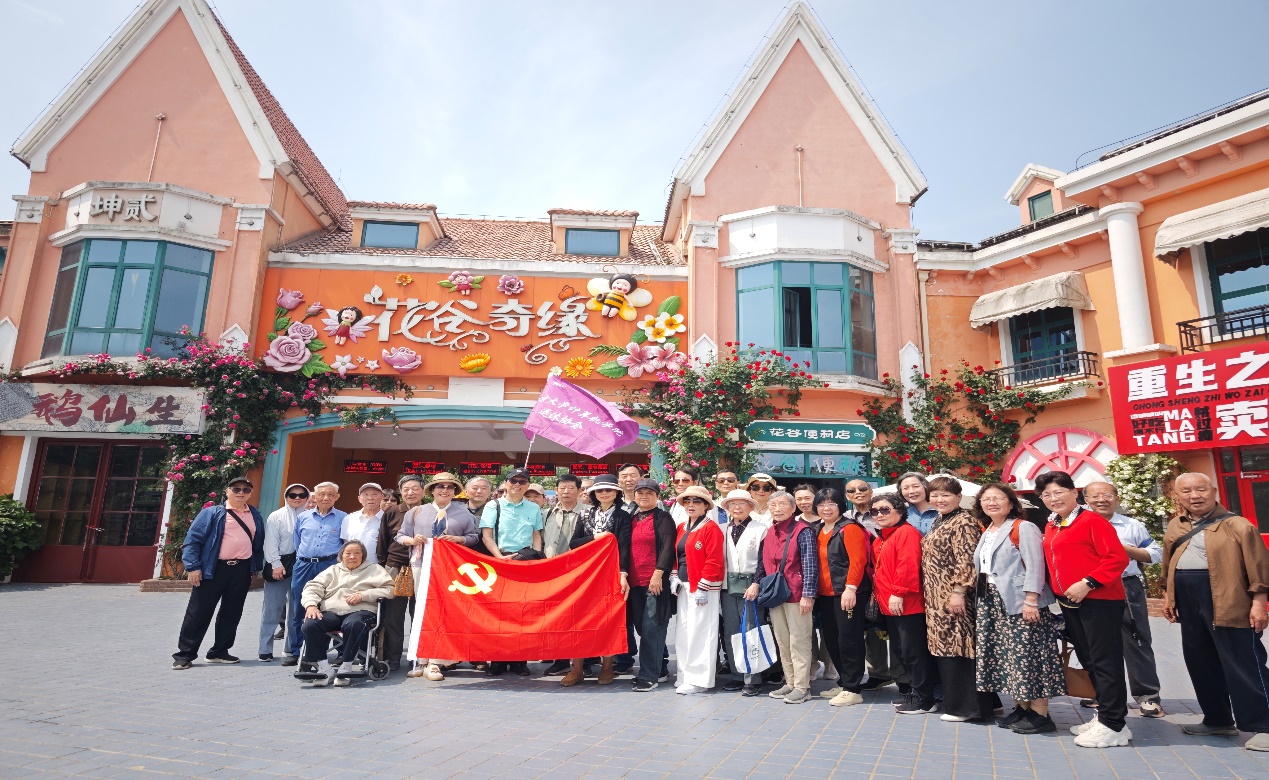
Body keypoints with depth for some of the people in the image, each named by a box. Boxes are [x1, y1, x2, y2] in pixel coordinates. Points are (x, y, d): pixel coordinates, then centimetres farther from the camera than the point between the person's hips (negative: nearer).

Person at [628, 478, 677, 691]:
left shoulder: (663, 518, -3)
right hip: (635, 581, 7)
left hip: (656, 581, -7)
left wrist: (658, 573, -18)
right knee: (641, 627, 11)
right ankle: (658, 669, 24)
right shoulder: (632, 519, 15)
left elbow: (668, 548, -11)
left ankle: (648, 675, 2)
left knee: (650, 628, -5)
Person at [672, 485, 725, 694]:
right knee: (683, 632, 11)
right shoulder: (681, 528, 14)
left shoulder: (711, 528, -10)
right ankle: (686, 675, 23)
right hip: (684, 586, 8)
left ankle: (699, 679, 6)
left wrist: (703, 587, -18)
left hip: (703, 588, -8)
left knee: (699, 633, -4)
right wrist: (675, 577, 6)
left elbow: (714, 561, -16)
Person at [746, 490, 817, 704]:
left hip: (796, 595, -7)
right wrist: (756, 582, 5)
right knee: (782, 642, 14)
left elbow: (810, 564, -13)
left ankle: (802, 687, 10)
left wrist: (808, 595, -17)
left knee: (799, 641, 0)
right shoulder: (769, 533, 12)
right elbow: (763, 562, 18)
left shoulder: (802, 531, -9)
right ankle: (790, 683, 26)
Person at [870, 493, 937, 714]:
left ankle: (923, 699, 6)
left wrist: (898, 593, -24)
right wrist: (877, 593, 15)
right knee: (902, 651, 16)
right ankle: (912, 691, 28)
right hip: (889, 606, 10)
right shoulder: (879, 540, 17)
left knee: (914, 651, -3)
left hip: (907, 605, -10)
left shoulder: (906, 532, -13)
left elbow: (908, 565, -23)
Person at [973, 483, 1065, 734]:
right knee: (1008, 656, 11)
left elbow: (1034, 566, -15)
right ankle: (1021, 708, 20)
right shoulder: (987, 532, 16)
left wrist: (1031, 601, -21)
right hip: (992, 603, 8)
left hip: (1019, 602, -8)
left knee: (1027, 655, -5)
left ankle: (1040, 715, 4)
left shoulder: (1023, 528, -8)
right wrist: (982, 598, 15)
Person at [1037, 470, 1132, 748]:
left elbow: (1118, 558, -17)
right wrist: (1058, 591, 10)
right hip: (1070, 603, 8)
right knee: (1088, 661, 16)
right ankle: (1104, 715, 28)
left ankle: (1113, 726, 6)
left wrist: (1087, 584, -22)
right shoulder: (1051, 527, 12)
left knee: (1106, 661, -2)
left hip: (1099, 600, -8)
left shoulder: (1092, 521, -11)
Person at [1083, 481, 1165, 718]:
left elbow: (1155, 554, 4)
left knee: (1136, 642, 2)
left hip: (1127, 589, -1)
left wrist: (1126, 549, -10)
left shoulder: (1133, 525, 3)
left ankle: (1147, 695, 13)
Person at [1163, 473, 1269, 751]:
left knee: (1244, 666, -1)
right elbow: (1169, 565, 18)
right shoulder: (1175, 527, 10)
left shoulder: (1237, 525, -8)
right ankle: (1218, 720, 28)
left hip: (1229, 605, -7)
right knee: (1201, 664, 14)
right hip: (1189, 605, 7)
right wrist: (1169, 596, 17)